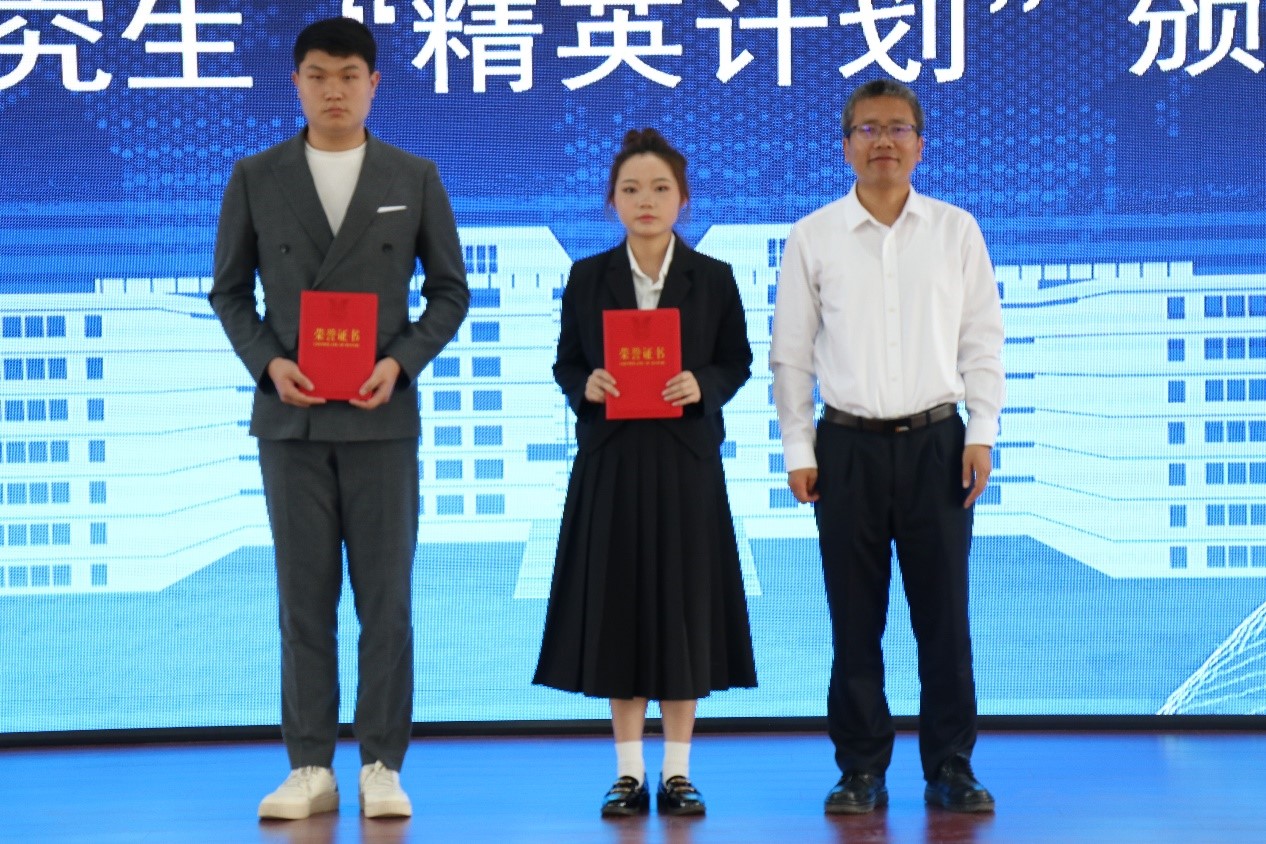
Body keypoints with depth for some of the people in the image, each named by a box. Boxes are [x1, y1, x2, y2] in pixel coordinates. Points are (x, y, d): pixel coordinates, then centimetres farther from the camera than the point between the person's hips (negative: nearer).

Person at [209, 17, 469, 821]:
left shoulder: (415, 177, 4)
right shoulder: (256, 177, 4)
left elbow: (450, 290, 6)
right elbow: (230, 290, 8)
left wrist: (400, 362, -9)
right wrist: (269, 363, -8)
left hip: (381, 414, 0)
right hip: (292, 414, 0)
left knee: (385, 596, 0)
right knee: (304, 596, 3)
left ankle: (381, 765, 7)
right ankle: (310, 767, 7)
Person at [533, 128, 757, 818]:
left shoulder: (713, 278, 2)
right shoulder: (587, 278, 4)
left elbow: (737, 360, 4)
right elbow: (566, 363, 7)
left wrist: (701, 386, -15)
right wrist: (585, 386, -14)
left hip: (686, 461, 0)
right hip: (610, 459, 1)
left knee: (682, 605, 2)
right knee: (616, 605, 2)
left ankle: (676, 772, 10)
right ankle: (628, 772, 10)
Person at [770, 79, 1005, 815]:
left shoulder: (957, 231, 4)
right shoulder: (813, 238, 3)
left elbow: (982, 341, 5)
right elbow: (791, 354, 5)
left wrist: (982, 434, -2)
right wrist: (798, 449, 0)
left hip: (936, 442, 0)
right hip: (848, 446, 0)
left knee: (945, 614, 2)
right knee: (855, 620, 4)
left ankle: (951, 768, 12)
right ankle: (862, 768, 13)